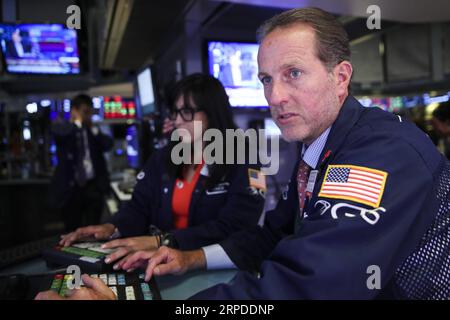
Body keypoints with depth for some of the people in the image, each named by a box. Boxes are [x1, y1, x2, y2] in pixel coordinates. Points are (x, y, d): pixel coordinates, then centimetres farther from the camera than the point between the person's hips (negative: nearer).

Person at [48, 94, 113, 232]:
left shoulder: (92, 129, 12)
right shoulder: (61, 125, 0)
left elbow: (108, 144, 0)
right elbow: (62, 132, -23)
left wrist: (92, 127, -2)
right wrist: (78, 122, -7)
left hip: (93, 185, 3)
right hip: (70, 187, -2)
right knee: (73, 230, 10)